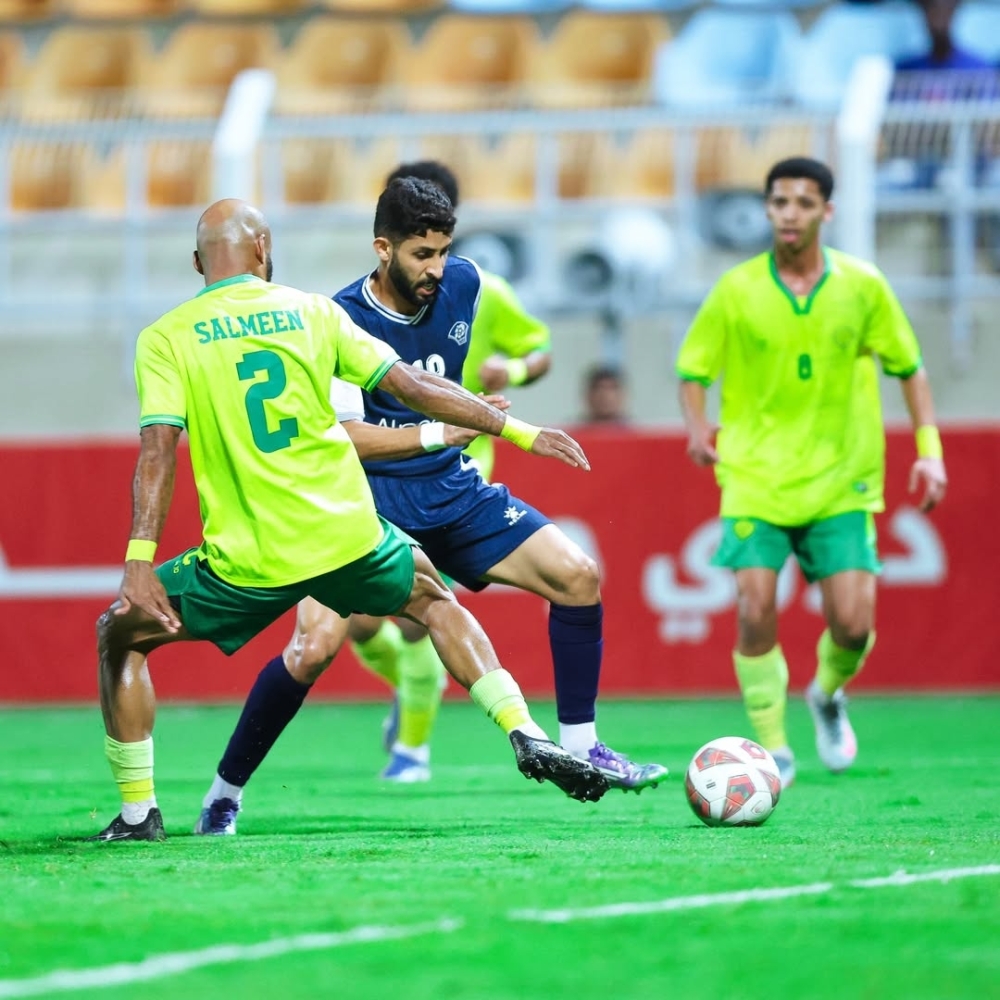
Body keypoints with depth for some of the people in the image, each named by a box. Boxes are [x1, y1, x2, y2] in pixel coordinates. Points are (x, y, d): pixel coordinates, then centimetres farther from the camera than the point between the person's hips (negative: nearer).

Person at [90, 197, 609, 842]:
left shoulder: (165, 338, 2)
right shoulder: (310, 311, 7)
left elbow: (159, 447, -10)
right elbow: (411, 385, 6)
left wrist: (139, 563, -16)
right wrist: (519, 431, 13)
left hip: (248, 564, -2)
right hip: (349, 540, 2)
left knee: (120, 634, 19)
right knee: (437, 602, 30)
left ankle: (138, 811, 11)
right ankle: (527, 737, 15)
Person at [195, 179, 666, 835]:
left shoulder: (463, 284, -2)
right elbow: (340, 436, -24)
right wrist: (441, 431, -29)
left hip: (451, 489, 6)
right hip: (367, 501, -5)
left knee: (578, 575, -8)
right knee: (313, 647, -22)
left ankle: (581, 748, 5)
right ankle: (225, 793, -4)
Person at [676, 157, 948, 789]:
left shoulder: (862, 286, 0)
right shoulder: (737, 291, -3)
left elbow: (909, 368, 10)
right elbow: (692, 369, 4)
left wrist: (929, 450, 1)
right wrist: (699, 426, -16)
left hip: (841, 481, 1)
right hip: (757, 474, -1)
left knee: (853, 622, -7)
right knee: (756, 611, -15)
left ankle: (827, 696, 28)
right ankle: (773, 750, 1)